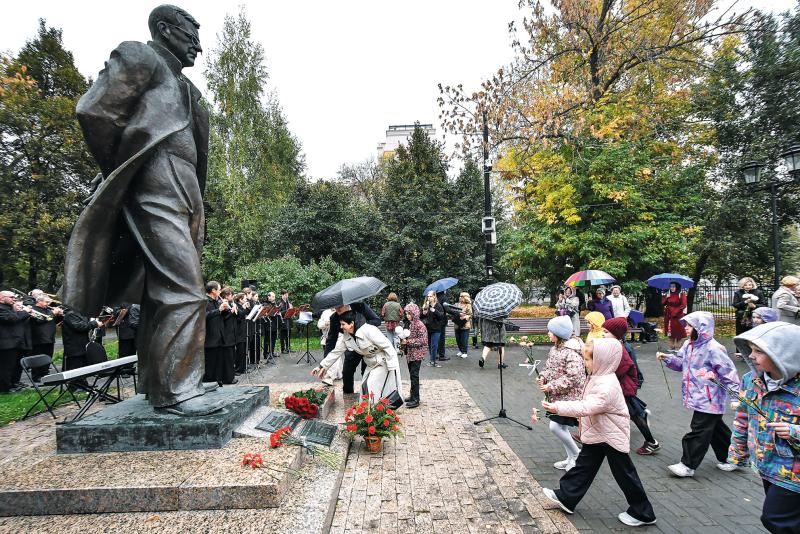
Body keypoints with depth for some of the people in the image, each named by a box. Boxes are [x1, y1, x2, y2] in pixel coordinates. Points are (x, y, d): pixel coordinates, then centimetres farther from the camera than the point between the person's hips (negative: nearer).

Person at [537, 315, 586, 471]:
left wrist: (551, 387, -23)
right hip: (558, 396, 9)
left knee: (555, 426, -6)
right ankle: (571, 458, 31)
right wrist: (544, 377, -2)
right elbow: (550, 367, 16)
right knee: (561, 427, 15)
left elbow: (572, 377, -27)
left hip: (568, 397, -9)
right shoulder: (556, 347, 6)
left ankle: (577, 455, 14)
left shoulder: (571, 352, -24)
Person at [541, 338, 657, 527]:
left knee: (624, 474, 8)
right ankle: (566, 497, 24)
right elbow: (587, 404, 13)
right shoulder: (598, 378, 1)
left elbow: (586, 407, -39)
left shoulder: (607, 386, -30)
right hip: (597, 434, 9)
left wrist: (557, 408, -41)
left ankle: (643, 513, 27)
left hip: (612, 437, -9)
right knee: (584, 466, 15)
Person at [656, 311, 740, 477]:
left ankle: (688, 465, 8)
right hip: (698, 397, 9)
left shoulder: (713, 348, -21)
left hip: (709, 399, -8)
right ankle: (727, 458, 39)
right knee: (716, 429, 22)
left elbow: (729, 373, -19)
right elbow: (681, 363, 17)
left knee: (699, 432, -1)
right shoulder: (689, 344, 5)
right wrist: (667, 358, 0)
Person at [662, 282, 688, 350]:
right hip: (669, 316, 4)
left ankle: (678, 347, -4)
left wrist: (675, 311, -15)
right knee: (670, 331, 4)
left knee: (679, 331, -6)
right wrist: (666, 297, -7)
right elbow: (663, 303, 8)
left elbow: (683, 305, -9)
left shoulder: (681, 294, -3)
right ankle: (672, 347, 9)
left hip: (678, 316, -4)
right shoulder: (668, 294, 11)